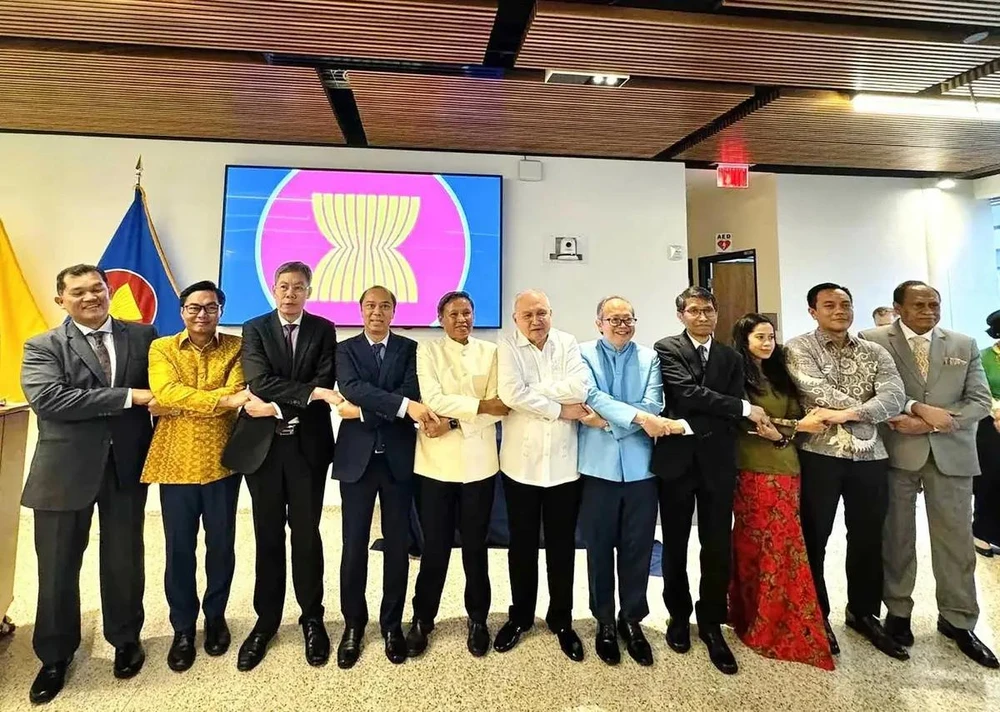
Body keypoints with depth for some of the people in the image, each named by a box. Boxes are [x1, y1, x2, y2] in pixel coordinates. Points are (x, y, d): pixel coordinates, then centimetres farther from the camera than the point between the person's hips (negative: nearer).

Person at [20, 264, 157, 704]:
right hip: (66, 468, -1)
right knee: (57, 567, 11)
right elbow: (47, 399, -17)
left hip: (127, 465, 1)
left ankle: (126, 641, 35)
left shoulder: (143, 336, 4)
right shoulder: (43, 347, -1)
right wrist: (129, 396, -22)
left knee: (125, 559, 13)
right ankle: (55, 656, 33)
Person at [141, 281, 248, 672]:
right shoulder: (162, 348, 3)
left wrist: (178, 405, -17)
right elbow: (166, 392, -15)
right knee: (179, 548, 10)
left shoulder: (236, 347, 2)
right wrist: (222, 400, -25)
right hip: (175, 461, 0)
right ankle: (183, 627, 28)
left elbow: (234, 395, -12)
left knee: (221, 545, 11)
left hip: (221, 461, 0)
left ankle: (216, 617, 32)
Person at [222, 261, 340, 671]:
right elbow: (261, 382, -12)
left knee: (306, 534, 8)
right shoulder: (254, 329, 3)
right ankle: (266, 621, 28)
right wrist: (311, 392, -20)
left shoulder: (323, 330, 3)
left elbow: (325, 386, -7)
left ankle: (312, 619, 26)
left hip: (308, 444, 0)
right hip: (263, 444, 1)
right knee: (268, 537, 12)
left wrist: (277, 407, -14)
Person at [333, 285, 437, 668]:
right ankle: (353, 624, 27)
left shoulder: (410, 348, 6)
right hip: (357, 457, 0)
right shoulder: (346, 349, 4)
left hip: (398, 457, 0)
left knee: (397, 545, 9)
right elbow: (353, 389, -15)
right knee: (354, 546, 7)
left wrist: (364, 411, -15)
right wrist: (403, 405, -26)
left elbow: (413, 392, -10)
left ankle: (392, 624, 27)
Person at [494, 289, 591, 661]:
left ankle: (561, 619, 33)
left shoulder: (568, 344, 2)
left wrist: (530, 391, -14)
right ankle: (520, 616, 34)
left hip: (564, 461, 1)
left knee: (562, 546, 14)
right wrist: (559, 409, -13)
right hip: (522, 461, -1)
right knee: (522, 544, 15)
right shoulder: (507, 347, -3)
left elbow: (580, 388, -15)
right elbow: (511, 393, -18)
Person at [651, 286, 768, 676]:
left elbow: (732, 417, 2)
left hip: (717, 462, 3)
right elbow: (689, 393, -14)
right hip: (677, 459, -2)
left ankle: (711, 624, 26)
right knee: (675, 545, 11)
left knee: (718, 548, 7)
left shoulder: (731, 358, 11)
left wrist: (692, 425, -14)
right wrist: (745, 407, -11)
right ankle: (679, 615, 31)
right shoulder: (667, 348, 0)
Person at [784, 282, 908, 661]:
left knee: (868, 540, 15)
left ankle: (864, 612, 35)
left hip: (870, 456, 4)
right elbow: (817, 391, -17)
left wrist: (847, 412, -19)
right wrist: (872, 408, -11)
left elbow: (895, 396, -5)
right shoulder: (799, 348, -2)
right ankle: (817, 615, 25)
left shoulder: (875, 352, 9)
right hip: (819, 455, -4)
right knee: (814, 539, 7)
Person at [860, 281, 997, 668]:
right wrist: (919, 407, -20)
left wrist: (931, 424, -13)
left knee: (956, 538, 8)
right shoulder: (872, 341, -1)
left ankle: (957, 620, 25)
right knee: (897, 536, 8)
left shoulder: (965, 345, 9)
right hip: (894, 451, -2)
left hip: (952, 454, 3)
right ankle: (897, 612, 23)